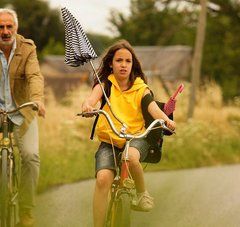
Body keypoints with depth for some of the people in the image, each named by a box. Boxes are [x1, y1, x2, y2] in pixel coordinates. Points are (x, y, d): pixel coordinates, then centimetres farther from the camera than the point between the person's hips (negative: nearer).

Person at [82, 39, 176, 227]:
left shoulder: (140, 89, 5)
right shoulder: (105, 85, 5)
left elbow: (153, 108, -11)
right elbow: (91, 99, -14)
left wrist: (166, 120, -35)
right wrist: (87, 107, -40)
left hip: (136, 137, -1)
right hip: (109, 141, 1)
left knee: (131, 157, -37)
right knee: (103, 179, -24)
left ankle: (142, 193, -7)